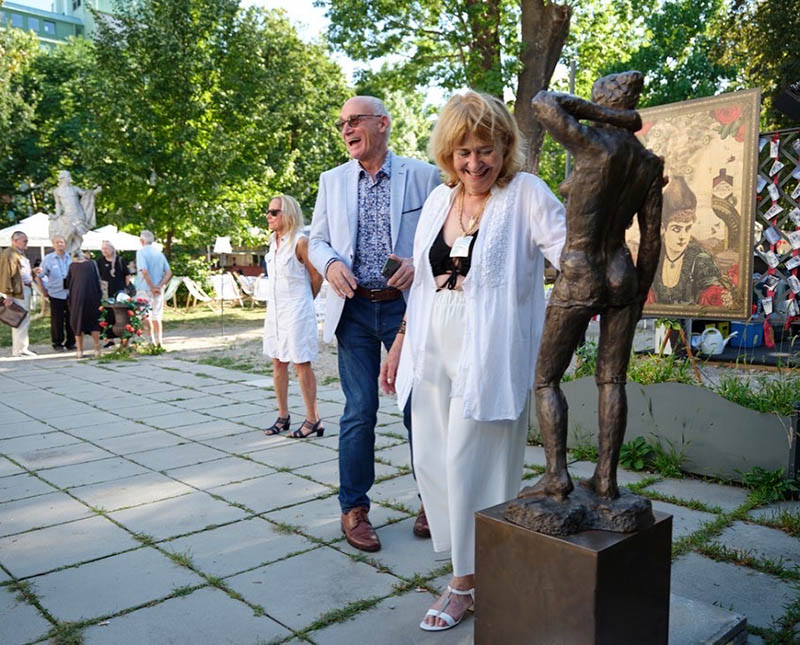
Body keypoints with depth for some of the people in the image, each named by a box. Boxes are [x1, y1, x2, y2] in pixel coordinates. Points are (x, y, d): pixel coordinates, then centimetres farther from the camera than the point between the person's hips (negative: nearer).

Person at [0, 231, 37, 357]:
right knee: (20, 321, -6)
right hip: (17, 291, -10)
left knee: (25, 320, 16)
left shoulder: (21, 254, 17)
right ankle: (19, 349, 0)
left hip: (26, 289, 10)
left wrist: (33, 272, 10)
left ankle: (23, 347, 25)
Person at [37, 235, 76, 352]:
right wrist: (44, 291, 3)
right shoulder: (48, 258, 2)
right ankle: (57, 343, 12)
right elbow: (39, 276, 7)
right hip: (56, 295, -1)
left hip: (70, 294, 1)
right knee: (57, 321, 1)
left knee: (71, 320, 4)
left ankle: (70, 342, 16)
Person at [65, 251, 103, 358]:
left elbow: (67, 283, 8)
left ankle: (80, 351, 10)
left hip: (77, 297, 0)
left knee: (78, 322, 10)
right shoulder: (91, 263, 6)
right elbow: (98, 280, 4)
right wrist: (98, 296, 10)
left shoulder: (72, 265, 6)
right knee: (94, 321, 10)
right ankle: (97, 349, 6)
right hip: (92, 296, 0)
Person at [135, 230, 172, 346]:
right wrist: (160, 286, -4)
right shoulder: (160, 253, 11)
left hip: (145, 289, -5)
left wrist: (152, 287, -14)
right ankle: (159, 341, 11)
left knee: (145, 315, -1)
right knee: (156, 317, 11)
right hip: (158, 291, 5)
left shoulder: (141, 252, -7)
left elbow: (144, 271, -19)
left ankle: (152, 337, -15)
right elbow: (169, 273, 3)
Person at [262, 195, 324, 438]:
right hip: (274, 309, 8)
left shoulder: (300, 241, -13)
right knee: (278, 363, 12)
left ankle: (313, 419, 7)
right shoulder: (274, 242, 11)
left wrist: (304, 300, 6)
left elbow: (317, 276, -8)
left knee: (302, 364, -3)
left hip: (297, 312, -8)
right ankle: (283, 416, 23)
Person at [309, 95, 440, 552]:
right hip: (354, 309, 2)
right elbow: (317, 240, 13)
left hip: (407, 305, -1)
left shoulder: (423, 175, 2)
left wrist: (420, 264, -17)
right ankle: (354, 508, 19)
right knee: (359, 411, 5)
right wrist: (330, 264, -9)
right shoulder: (332, 181, 11)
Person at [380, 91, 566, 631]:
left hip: (488, 357, -6)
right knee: (432, 460, 11)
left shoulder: (526, 194, -5)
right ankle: (468, 560, 31)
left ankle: (468, 583, 22)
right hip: (433, 353, 7)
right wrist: (401, 343, 16)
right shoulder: (439, 199, 12)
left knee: (472, 465, 1)